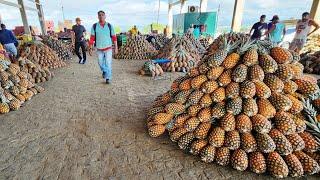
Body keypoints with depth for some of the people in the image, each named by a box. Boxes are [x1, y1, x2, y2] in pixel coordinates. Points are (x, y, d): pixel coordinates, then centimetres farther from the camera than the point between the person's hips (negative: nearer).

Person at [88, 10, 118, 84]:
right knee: (101, 63, 14)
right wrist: (90, 48, -4)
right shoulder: (94, 26, -1)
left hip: (108, 48, -2)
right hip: (99, 49, 2)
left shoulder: (109, 26, -2)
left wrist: (116, 47, 0)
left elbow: (114, 37, 1)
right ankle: (104, 71, 44)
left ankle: (108, 78, 8)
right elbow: (92, 38, 0)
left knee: (108, 63, -4)